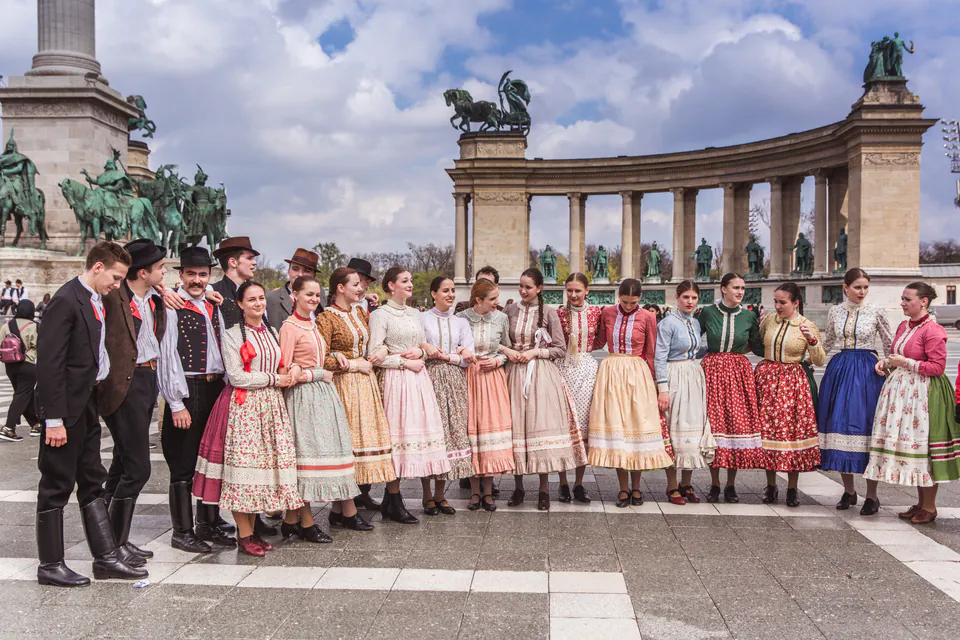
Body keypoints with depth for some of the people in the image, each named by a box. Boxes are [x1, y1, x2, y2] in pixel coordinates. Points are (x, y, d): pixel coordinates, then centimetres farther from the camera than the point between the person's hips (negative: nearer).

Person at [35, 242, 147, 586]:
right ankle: (50, 565, 15)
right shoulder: (66, 300, -17)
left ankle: (105, 557, 20)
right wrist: (54, 419, -21)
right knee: (56, 486, 3)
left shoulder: (96, 301, 10)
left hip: (87, 405, 9)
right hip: (66, 407, -9)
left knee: (92, 482, 13)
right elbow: (48, 362, -20)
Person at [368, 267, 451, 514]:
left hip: (418, 378, 7)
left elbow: (426, 346, 22)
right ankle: (393, 498, 0)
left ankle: (391, 500, 10)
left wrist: (420, 351, 0)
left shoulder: (415, 314, 18)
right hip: (395, 380, -7)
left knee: (418, 427, 2)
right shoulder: (380, 315, -4)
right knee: (397, 430, -8)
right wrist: (405, 362, -11)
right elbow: (374, 355, -11)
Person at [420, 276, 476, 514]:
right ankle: (427, 496, 4)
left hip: (454, 383, 4)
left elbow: (467, 359, 6)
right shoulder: (422, 318, 3)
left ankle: (440, 495, 11)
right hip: (430, 380, -4)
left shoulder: (461, 322, 15)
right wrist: (456, 354, -10)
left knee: (452, 432, 1)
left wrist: (443, 355, -8)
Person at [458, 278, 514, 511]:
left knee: (493, 425, -2)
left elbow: (507, 349, 12)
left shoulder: (501, 318, 2)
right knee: (471, 426, 0)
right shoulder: (461, 318, -3)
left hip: (493, 377, 1)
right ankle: (474, 491, 11)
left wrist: (497, 361, -5)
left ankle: (488, 491, 9)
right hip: (468, 376, -1)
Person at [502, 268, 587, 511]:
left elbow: (560, 349, 1)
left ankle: (544, 490, 3)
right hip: (515, 373, 2)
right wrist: (507, 351, -6)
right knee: (517, 426, 1)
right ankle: (518, 487, 13)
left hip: (542, 375, -2)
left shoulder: (549, 312, 1)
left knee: (541, 425, -5)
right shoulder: (509, 311, 8)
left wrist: (535, 352, -10)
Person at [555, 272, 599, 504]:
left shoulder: (595, 312, 6)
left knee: (584, 425, 2)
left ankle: (579, 483, 11)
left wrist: (590, 346, 5)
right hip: (564, 367, -1)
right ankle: (563, 483, 7)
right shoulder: (559, 313, 2)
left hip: (587, 367, 1)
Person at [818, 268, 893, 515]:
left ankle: (871, 495, 5)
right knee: (840, 425, 3)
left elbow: (889, 344, 6)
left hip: (867, 372, -3)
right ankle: (849, 491, 16)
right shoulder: (835, 311, 8)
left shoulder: (876, 312, 0)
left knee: (865, 425, -5)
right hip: (840, 370, 3)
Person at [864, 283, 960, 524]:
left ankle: (929, 507, 10)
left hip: (922, 393, -8)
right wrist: (886, 362, 6)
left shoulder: (932, 330, -14)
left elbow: (938, 366, -17)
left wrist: (906, 362, -16)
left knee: (922, 446, -3)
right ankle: (920, 503, 24)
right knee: (908, 445, 12)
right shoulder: (903, 327, 12)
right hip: (901, 391, 8)